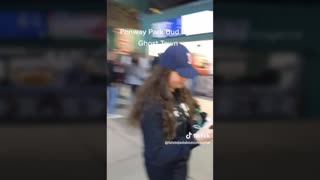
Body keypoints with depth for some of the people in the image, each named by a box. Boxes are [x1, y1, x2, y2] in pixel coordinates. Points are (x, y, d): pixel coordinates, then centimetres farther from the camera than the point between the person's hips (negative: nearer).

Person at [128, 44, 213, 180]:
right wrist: (195, 139, -31)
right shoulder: (152, 105, -27)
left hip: (181, 163, 7)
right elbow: (157, 155, -28)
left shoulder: (182, 95, -3)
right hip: (163, 168, -7)